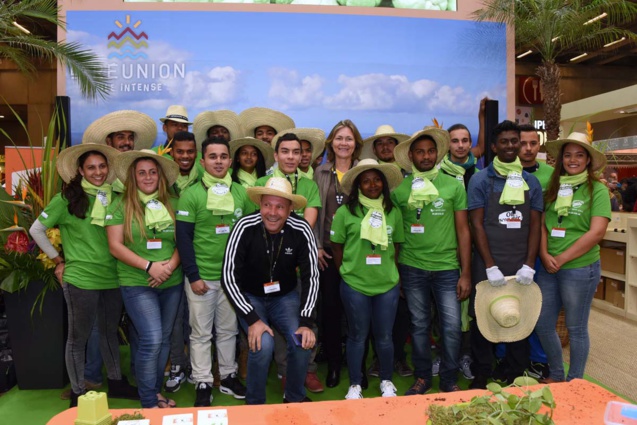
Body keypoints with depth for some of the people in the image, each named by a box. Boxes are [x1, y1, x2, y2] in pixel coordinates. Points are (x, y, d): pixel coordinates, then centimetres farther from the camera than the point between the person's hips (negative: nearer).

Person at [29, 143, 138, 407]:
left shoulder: (115, 197, 5)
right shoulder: (67, 198, -7)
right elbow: (36, 230, -1)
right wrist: (58, 260, -2)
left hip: (113, 278, 5)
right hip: (81, 280, -4)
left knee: (110, 332, 18)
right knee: (79, 337, 8)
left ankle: (116, 382, 34)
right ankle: (78, 393, 23)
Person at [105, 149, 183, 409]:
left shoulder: (173, 204, 6)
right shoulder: (120, 205, -2)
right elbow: (115, 246, -7)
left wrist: (172, 264, -12)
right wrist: (149, 266, -16)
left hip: (172, 283, 4)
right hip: (137, 284, -4)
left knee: (164, 339, 12)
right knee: (152, 340, -11)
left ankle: (156, 391, 30)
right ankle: (149, 402, 7)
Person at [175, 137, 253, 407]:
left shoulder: (242, 194, 2)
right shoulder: (191, 195, -6)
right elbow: (183, 238, -7)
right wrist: (193, 276, -11)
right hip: (202, 277, -3)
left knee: (229, 330, 15)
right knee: (201, 333, 8)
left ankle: (228, 377, 30)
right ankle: (203, 384, 22)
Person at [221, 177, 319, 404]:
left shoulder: (301, 230, -19)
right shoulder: (245, 227, -24)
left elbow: (310, 277, -12)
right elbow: (229, 277, -21)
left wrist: (306, 322, -19)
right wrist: (252, 319, -24)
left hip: (286, 296, 2)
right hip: (250, 297, -2)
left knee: (303, 341, -19)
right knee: (263, 344, -24)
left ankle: (295, 397, 11)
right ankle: (254, 402, 5)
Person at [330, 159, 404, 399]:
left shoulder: (393, 212, 5)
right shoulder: (345, 212, -5)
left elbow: (397, 246, 11)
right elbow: (336, 246, 1)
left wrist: (394, 274, 5)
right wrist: (347, 272, 2)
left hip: (388, 285, 2)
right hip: (354, 285, -2)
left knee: (384, 336, 13)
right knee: (357, 336, 10)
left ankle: (386, 381, 33)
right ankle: (355, 384, 27)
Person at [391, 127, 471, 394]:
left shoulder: (454, 185, 0)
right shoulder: (399, 188, 1)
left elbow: (463, 230, 2)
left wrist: (465, 273, -1)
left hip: (447, 267, 0)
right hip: (412, 268, 0)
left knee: (452, 326, 2)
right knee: (419, 325, 12)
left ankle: (449, 380, 23)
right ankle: (422, 377, 29)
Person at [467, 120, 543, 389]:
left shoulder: (531, 182, 8)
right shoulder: (480, 180, -1)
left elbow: (535, 225, 6)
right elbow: (476, 224, -6)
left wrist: (529, 265, -5)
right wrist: (491, 266, -11)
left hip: (521, 265, 3)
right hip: (488, 265, -2)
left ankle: (515, 376, 26)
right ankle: (481, 376, 21)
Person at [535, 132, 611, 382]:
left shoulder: (597, 190, -6)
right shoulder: (553, 189, 7)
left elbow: (596, 233, -14)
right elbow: (542, 225, 7)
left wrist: (561, 259, -14)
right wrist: (544, 255, -9)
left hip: (580, 269, -5)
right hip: (548, 268, 5)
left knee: (576, 329, 9)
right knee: (543, 325, 12)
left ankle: (574, 382, 28)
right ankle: (556, 375, 34)